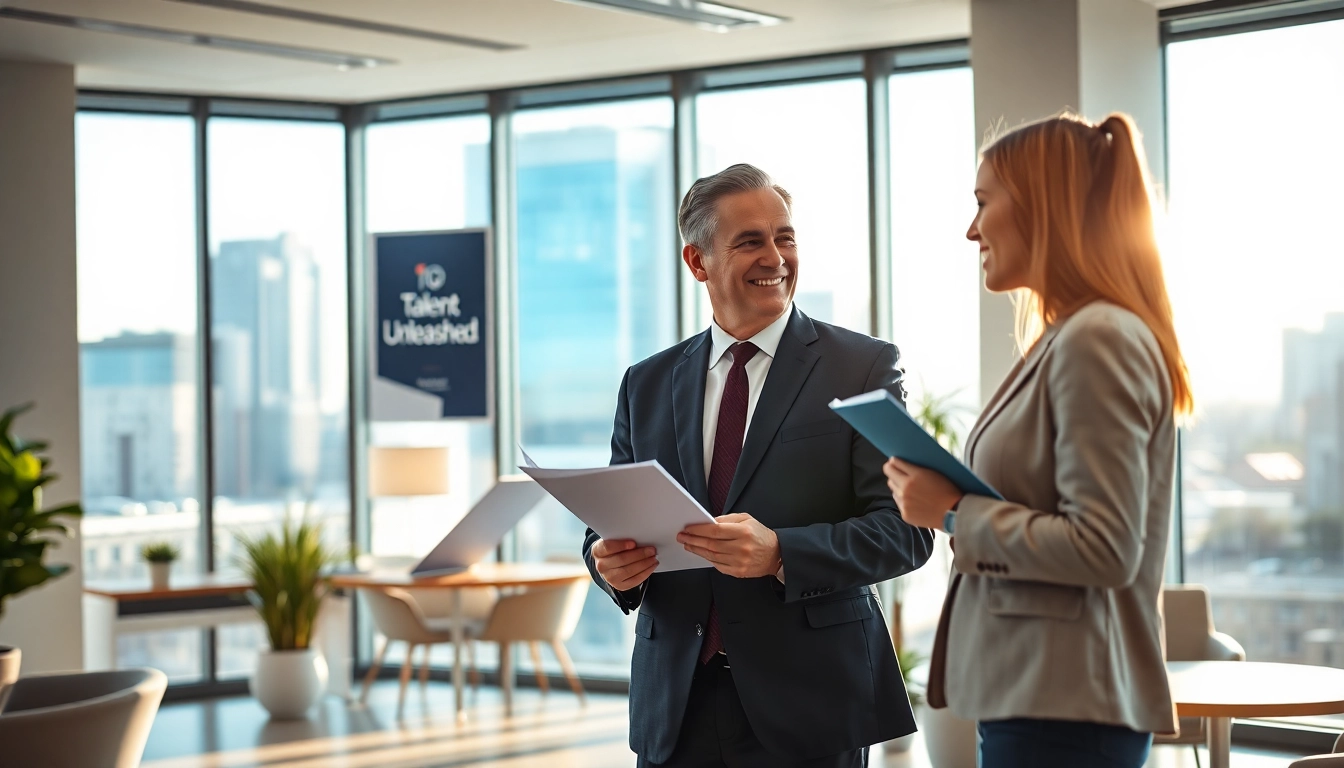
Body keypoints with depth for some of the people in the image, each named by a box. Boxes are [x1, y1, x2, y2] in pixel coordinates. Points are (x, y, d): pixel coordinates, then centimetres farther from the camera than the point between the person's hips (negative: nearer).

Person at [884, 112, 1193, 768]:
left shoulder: (1097, 342, -15)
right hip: (1030, 696, 10)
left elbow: (1104, 549, -21)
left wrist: (955, 513, -13)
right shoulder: (1066, 339, 16)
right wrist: (946, 495, 7)